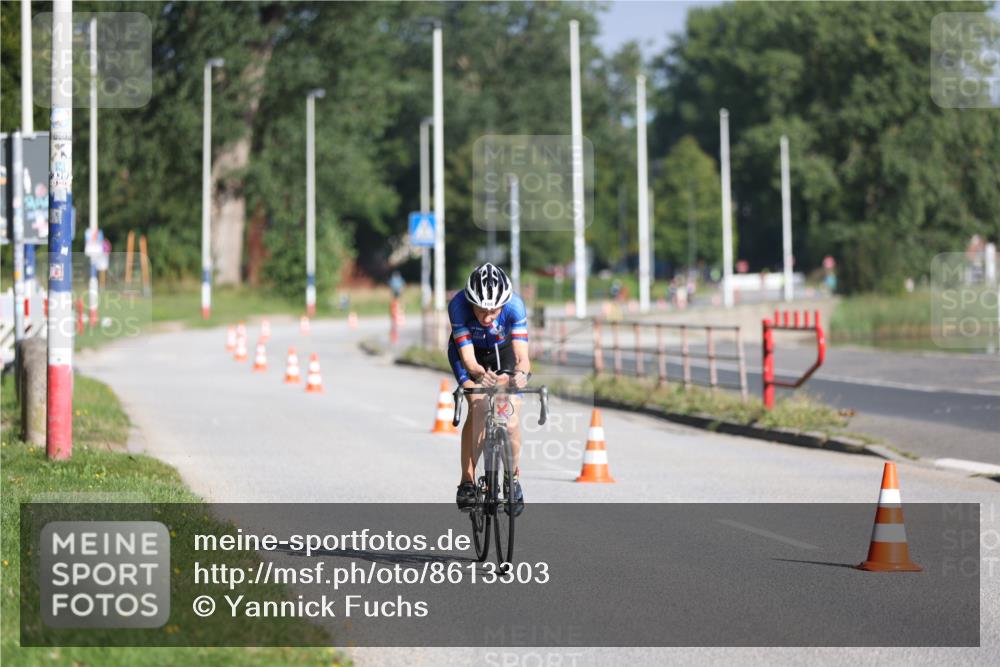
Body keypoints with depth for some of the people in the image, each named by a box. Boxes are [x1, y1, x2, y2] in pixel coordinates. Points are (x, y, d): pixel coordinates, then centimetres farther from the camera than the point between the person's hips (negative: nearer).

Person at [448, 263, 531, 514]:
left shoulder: (514, 305, -36)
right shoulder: (458, 305, -37)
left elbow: (522, 355, -42)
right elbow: (467, 358, -40)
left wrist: (522, 373, -64)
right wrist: (480, 374, -61)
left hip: (503, 350, 1)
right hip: (468, 349, -1)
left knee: (511, 414, -14)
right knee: (478, 407, -22)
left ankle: (513, 478, 6)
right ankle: (467, 481, -13)